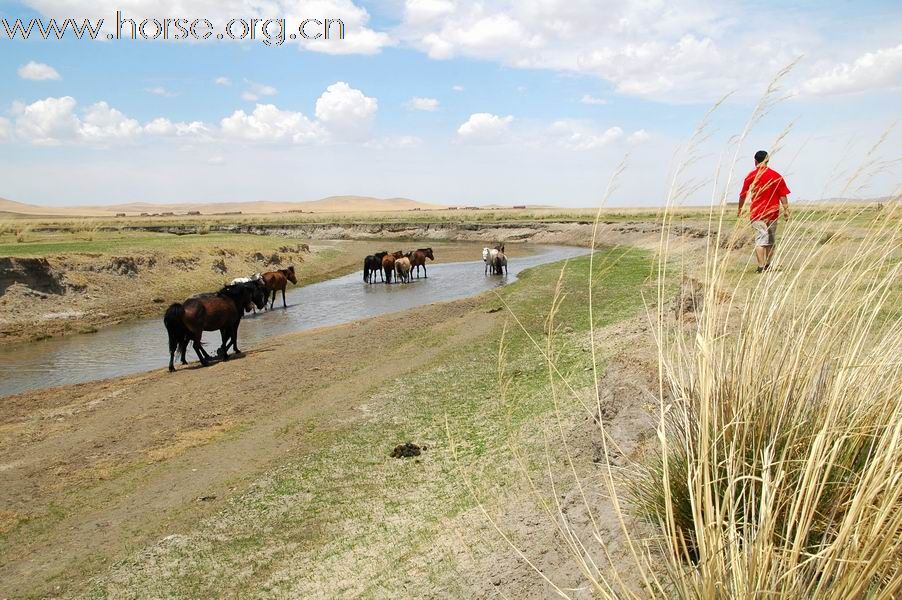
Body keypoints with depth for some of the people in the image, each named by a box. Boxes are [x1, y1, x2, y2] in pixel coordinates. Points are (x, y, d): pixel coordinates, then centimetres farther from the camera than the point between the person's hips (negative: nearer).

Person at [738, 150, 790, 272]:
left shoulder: (751, 175, -2)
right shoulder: (776, 175, 2)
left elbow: (743, 195, 3)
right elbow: (783, 195, -1)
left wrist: (740, 209, 16)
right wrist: (786, 210, 3)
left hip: (757, 213, -2)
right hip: (773, 212, 2)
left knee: (760, 239, -6)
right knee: (771, 240, 15)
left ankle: (761, 267, -15)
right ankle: (767, 265, 22)